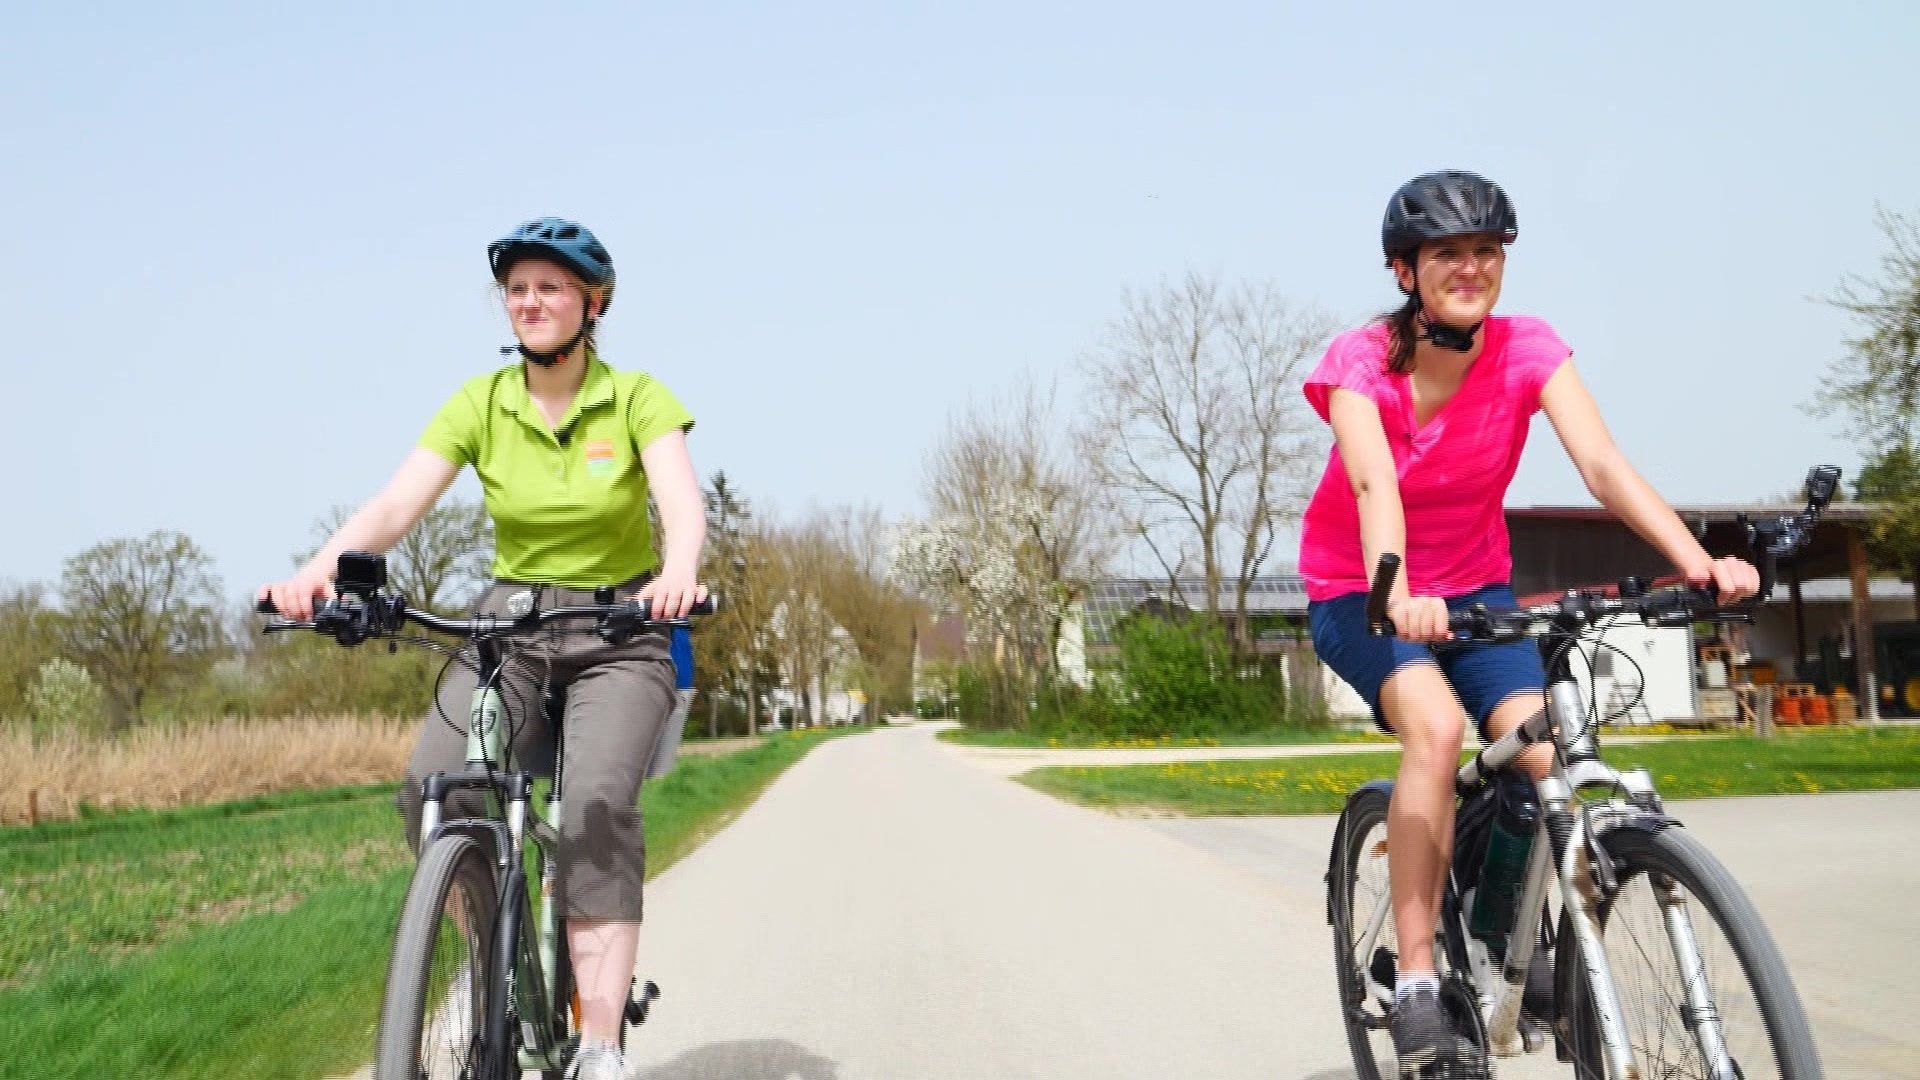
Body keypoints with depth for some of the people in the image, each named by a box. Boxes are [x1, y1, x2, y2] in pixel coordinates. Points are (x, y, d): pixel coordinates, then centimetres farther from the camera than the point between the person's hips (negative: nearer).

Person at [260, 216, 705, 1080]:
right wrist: (321, 567, -34)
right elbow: (397, 503, -14)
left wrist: (679, 574, -46)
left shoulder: (635, 398, -7)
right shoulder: (480, 403, -1)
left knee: (597, 803, -28)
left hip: (618, 631, -2)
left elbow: (682, 502, -23)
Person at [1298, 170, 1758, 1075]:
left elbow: (1602, 463, -26)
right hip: (1359, 593, -3)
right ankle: (1416, 986, -23)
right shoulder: (1360, 361, -19)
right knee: (1435, 726, -33)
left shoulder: (1527, 349, -12)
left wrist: (1697, 560, -42)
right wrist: (1397, 593, -56)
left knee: (1550, 761, -19)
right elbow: (1373, 483, -37)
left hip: (1472, 586, 3)